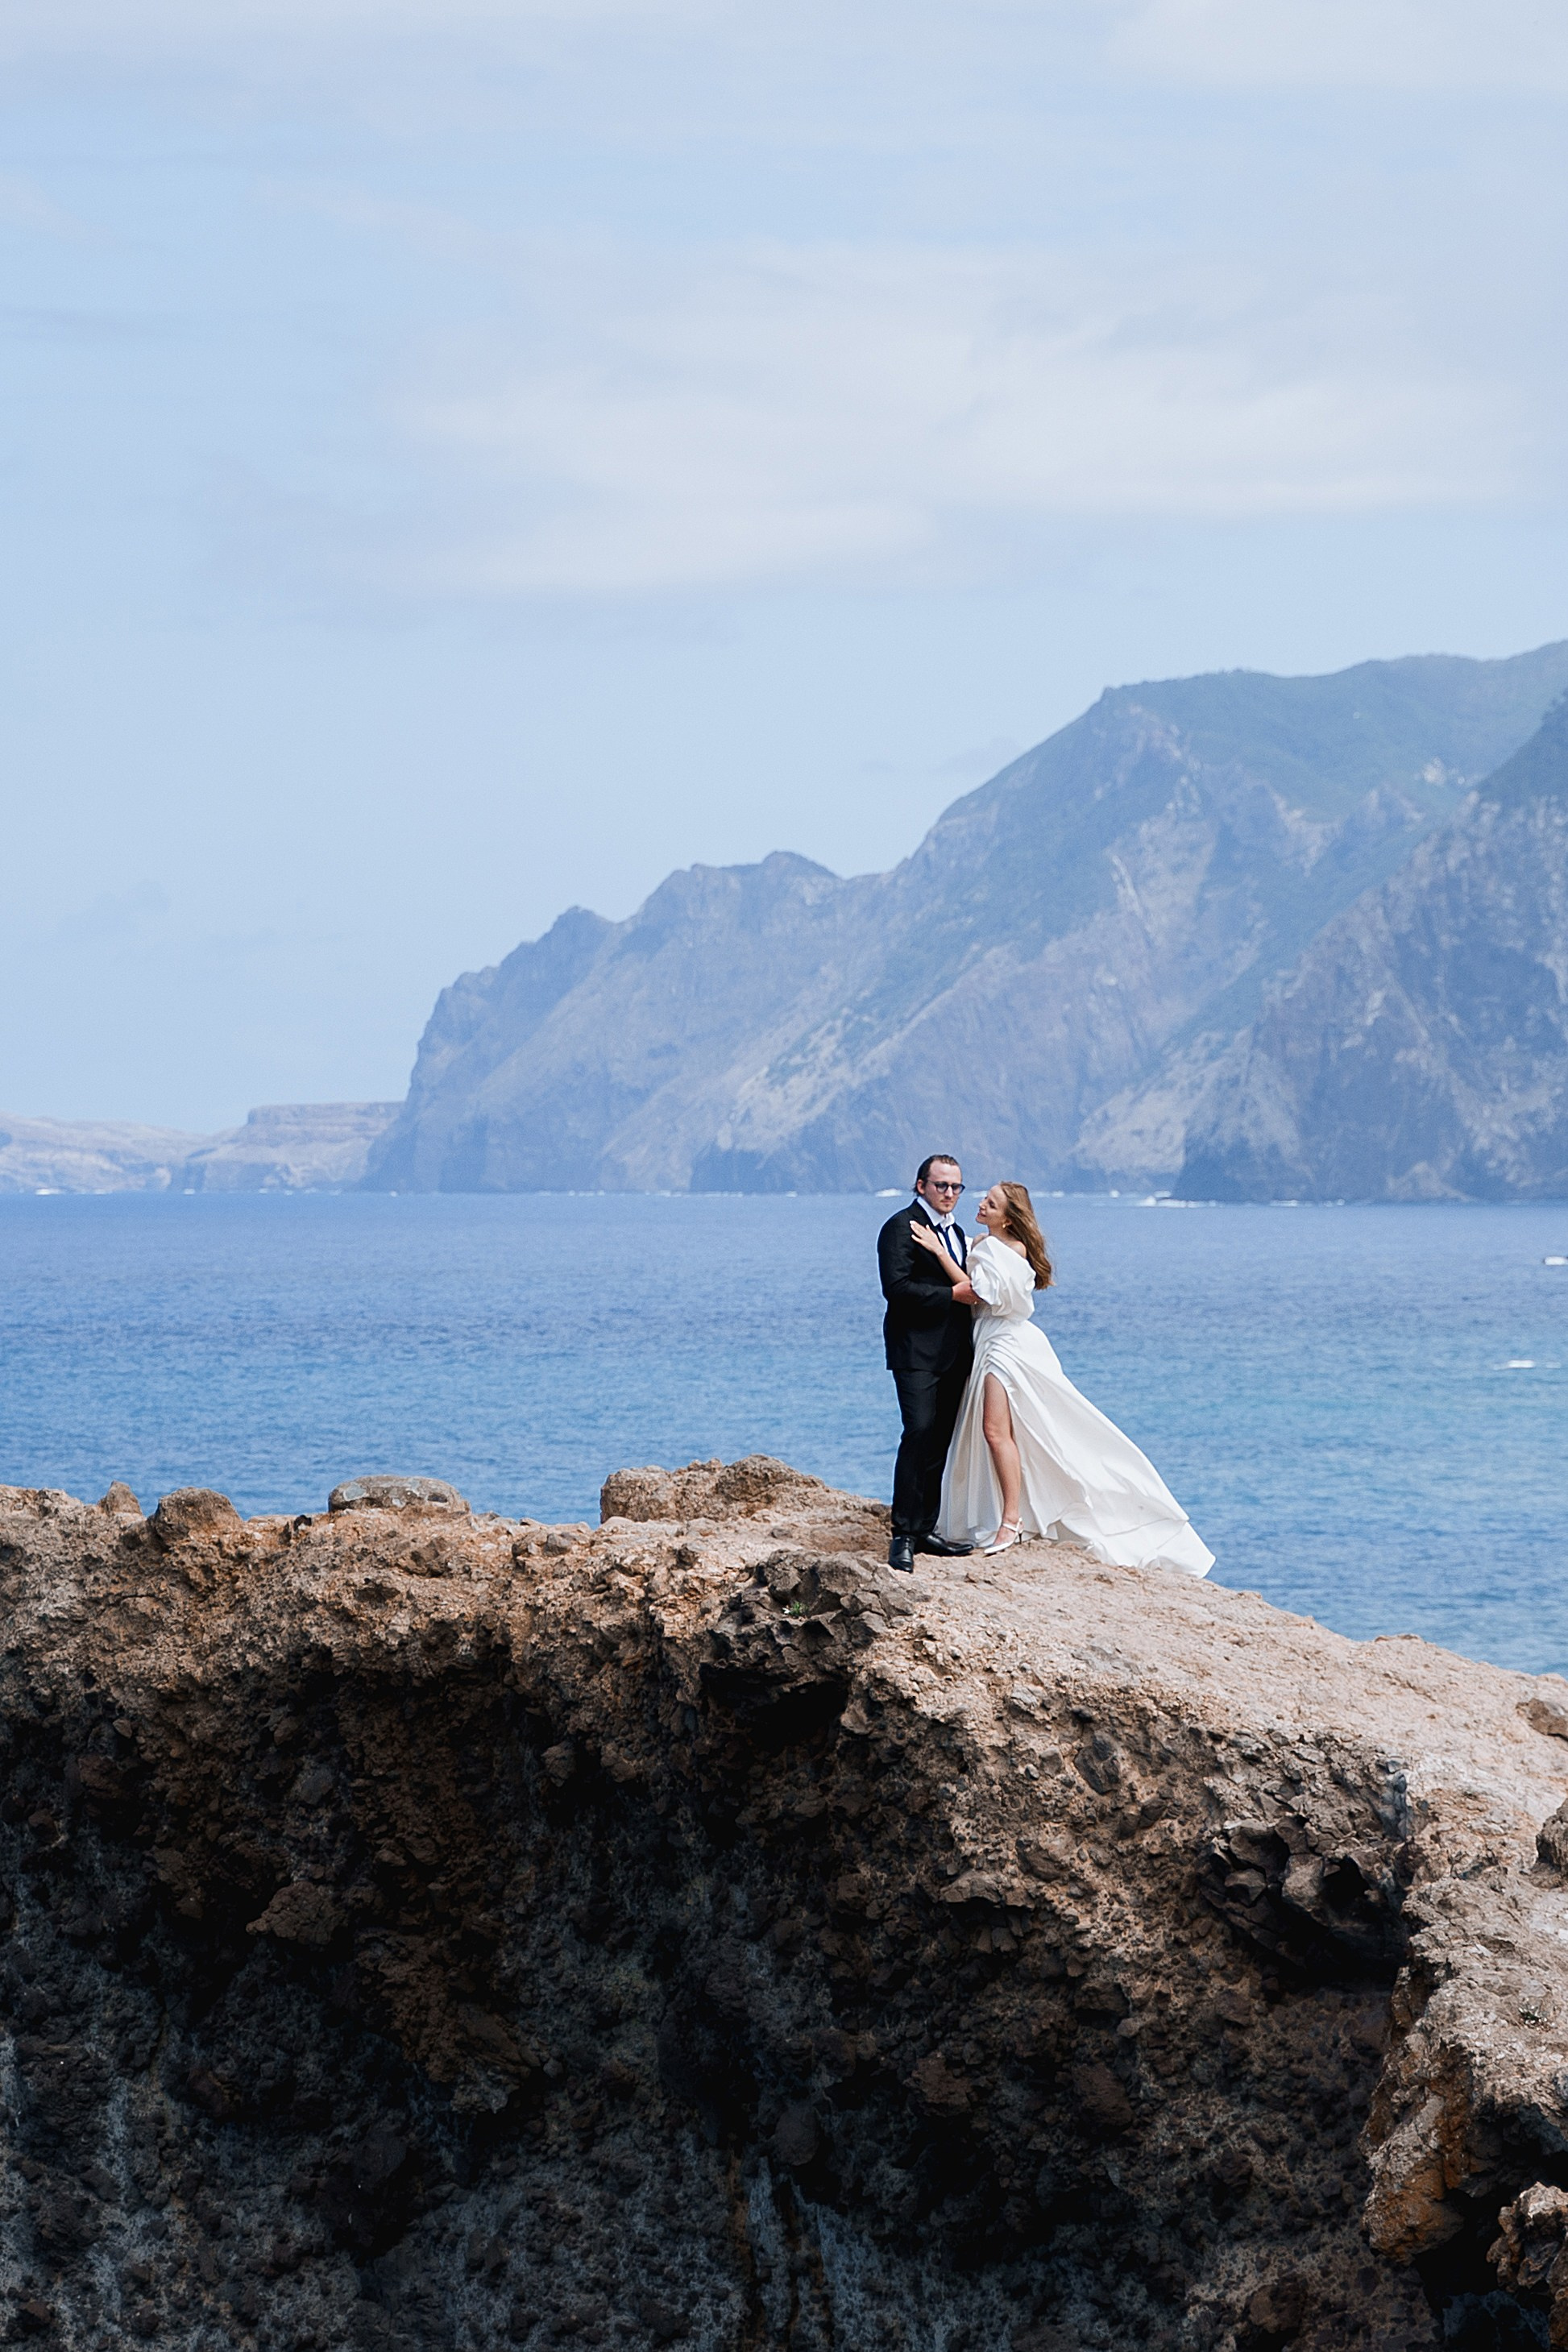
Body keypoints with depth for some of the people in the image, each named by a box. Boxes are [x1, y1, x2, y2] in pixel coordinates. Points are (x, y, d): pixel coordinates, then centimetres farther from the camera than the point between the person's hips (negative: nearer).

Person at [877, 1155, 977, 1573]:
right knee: (919, 1434, -16)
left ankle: (925, 1530, 11)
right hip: (917, 1352, -8)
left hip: (953, 1355, 8)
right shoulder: (902, 1227, -7)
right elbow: (897, 1287, -18)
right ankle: (903, 1537, -14)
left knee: (940, 1442, 7)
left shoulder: (955, 1231, 20)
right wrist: (955, 1294, -16)